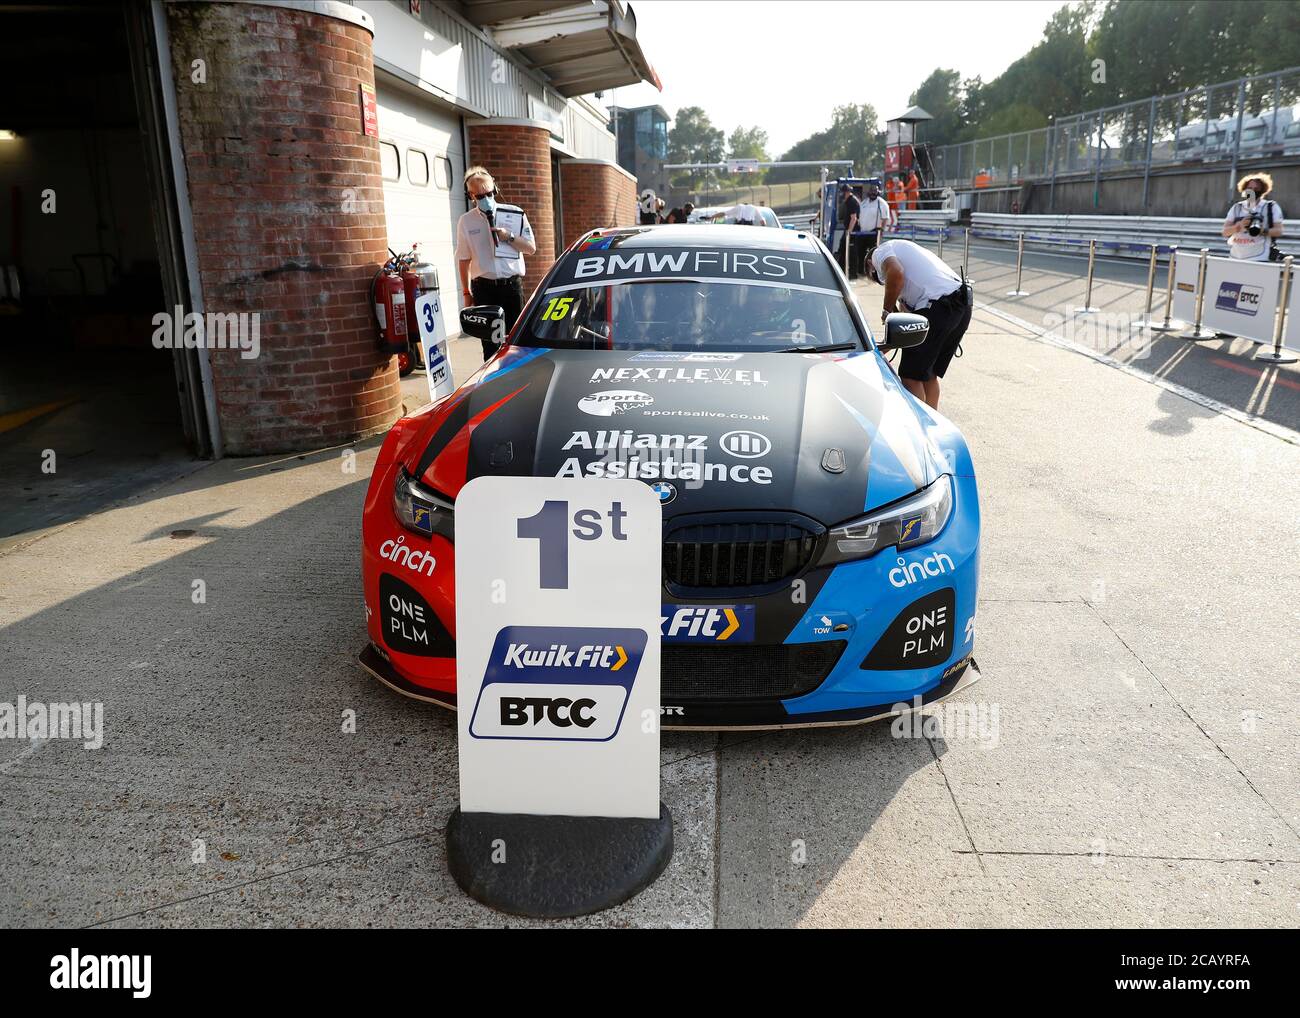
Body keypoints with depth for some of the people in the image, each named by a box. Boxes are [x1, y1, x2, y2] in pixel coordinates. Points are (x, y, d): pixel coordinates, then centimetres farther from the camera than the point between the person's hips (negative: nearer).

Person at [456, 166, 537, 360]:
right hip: (483, 287, 1)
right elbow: (464, 259, 10)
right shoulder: (466, 221, 6)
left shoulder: (515, 215, 3)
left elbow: (531, 248, 5)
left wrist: (509, 237, -11)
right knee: (489, 341, 2)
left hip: (512, 284, 0)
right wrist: (466, 292, 8)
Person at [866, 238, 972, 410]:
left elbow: (896, 274, -15)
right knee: (929, 373, 20)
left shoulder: (880, 252, 11)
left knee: (911, 375, 1)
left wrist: (887, 310, -1)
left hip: (937, 306, -9)